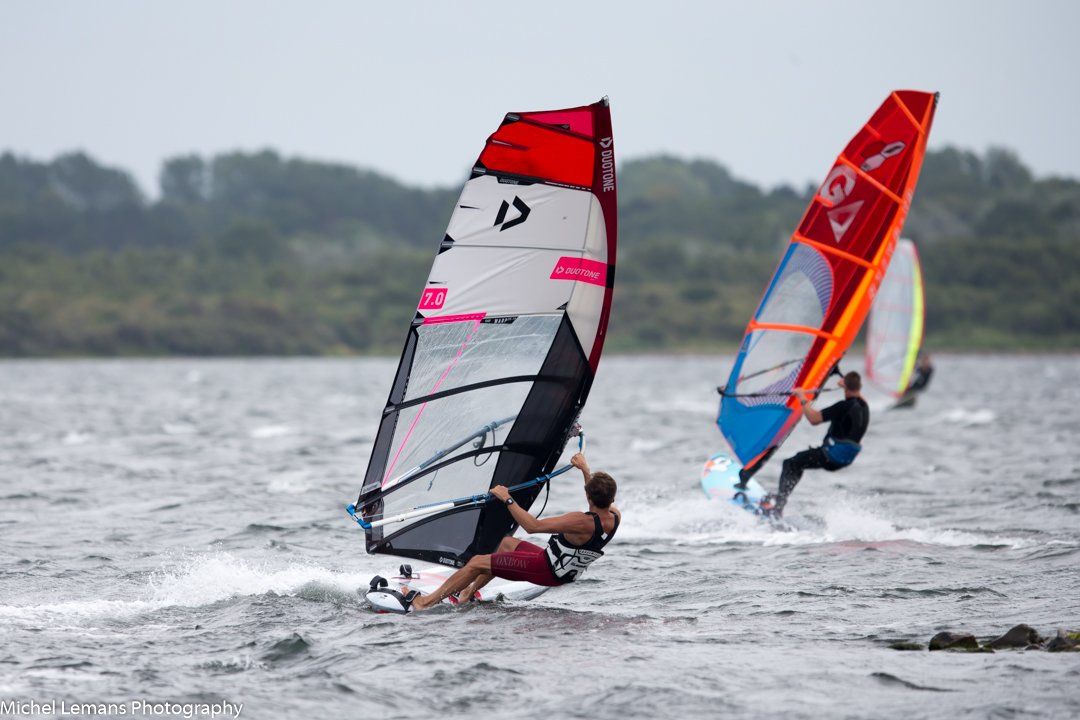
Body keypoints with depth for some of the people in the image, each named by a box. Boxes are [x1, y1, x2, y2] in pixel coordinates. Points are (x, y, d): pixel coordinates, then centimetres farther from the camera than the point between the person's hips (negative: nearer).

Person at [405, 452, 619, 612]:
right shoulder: (615, 517, -12)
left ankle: (426, 602, 12)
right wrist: (585, 470, 23)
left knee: (477, 563, 1)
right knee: (507, 542, 30)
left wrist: (508, 500, -23)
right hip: (566, 574, 9)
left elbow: (533, 526, -32)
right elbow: (602, 502, 15)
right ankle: (470, 592, 41)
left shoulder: (582, 523, -35)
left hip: (547, 571, -9)